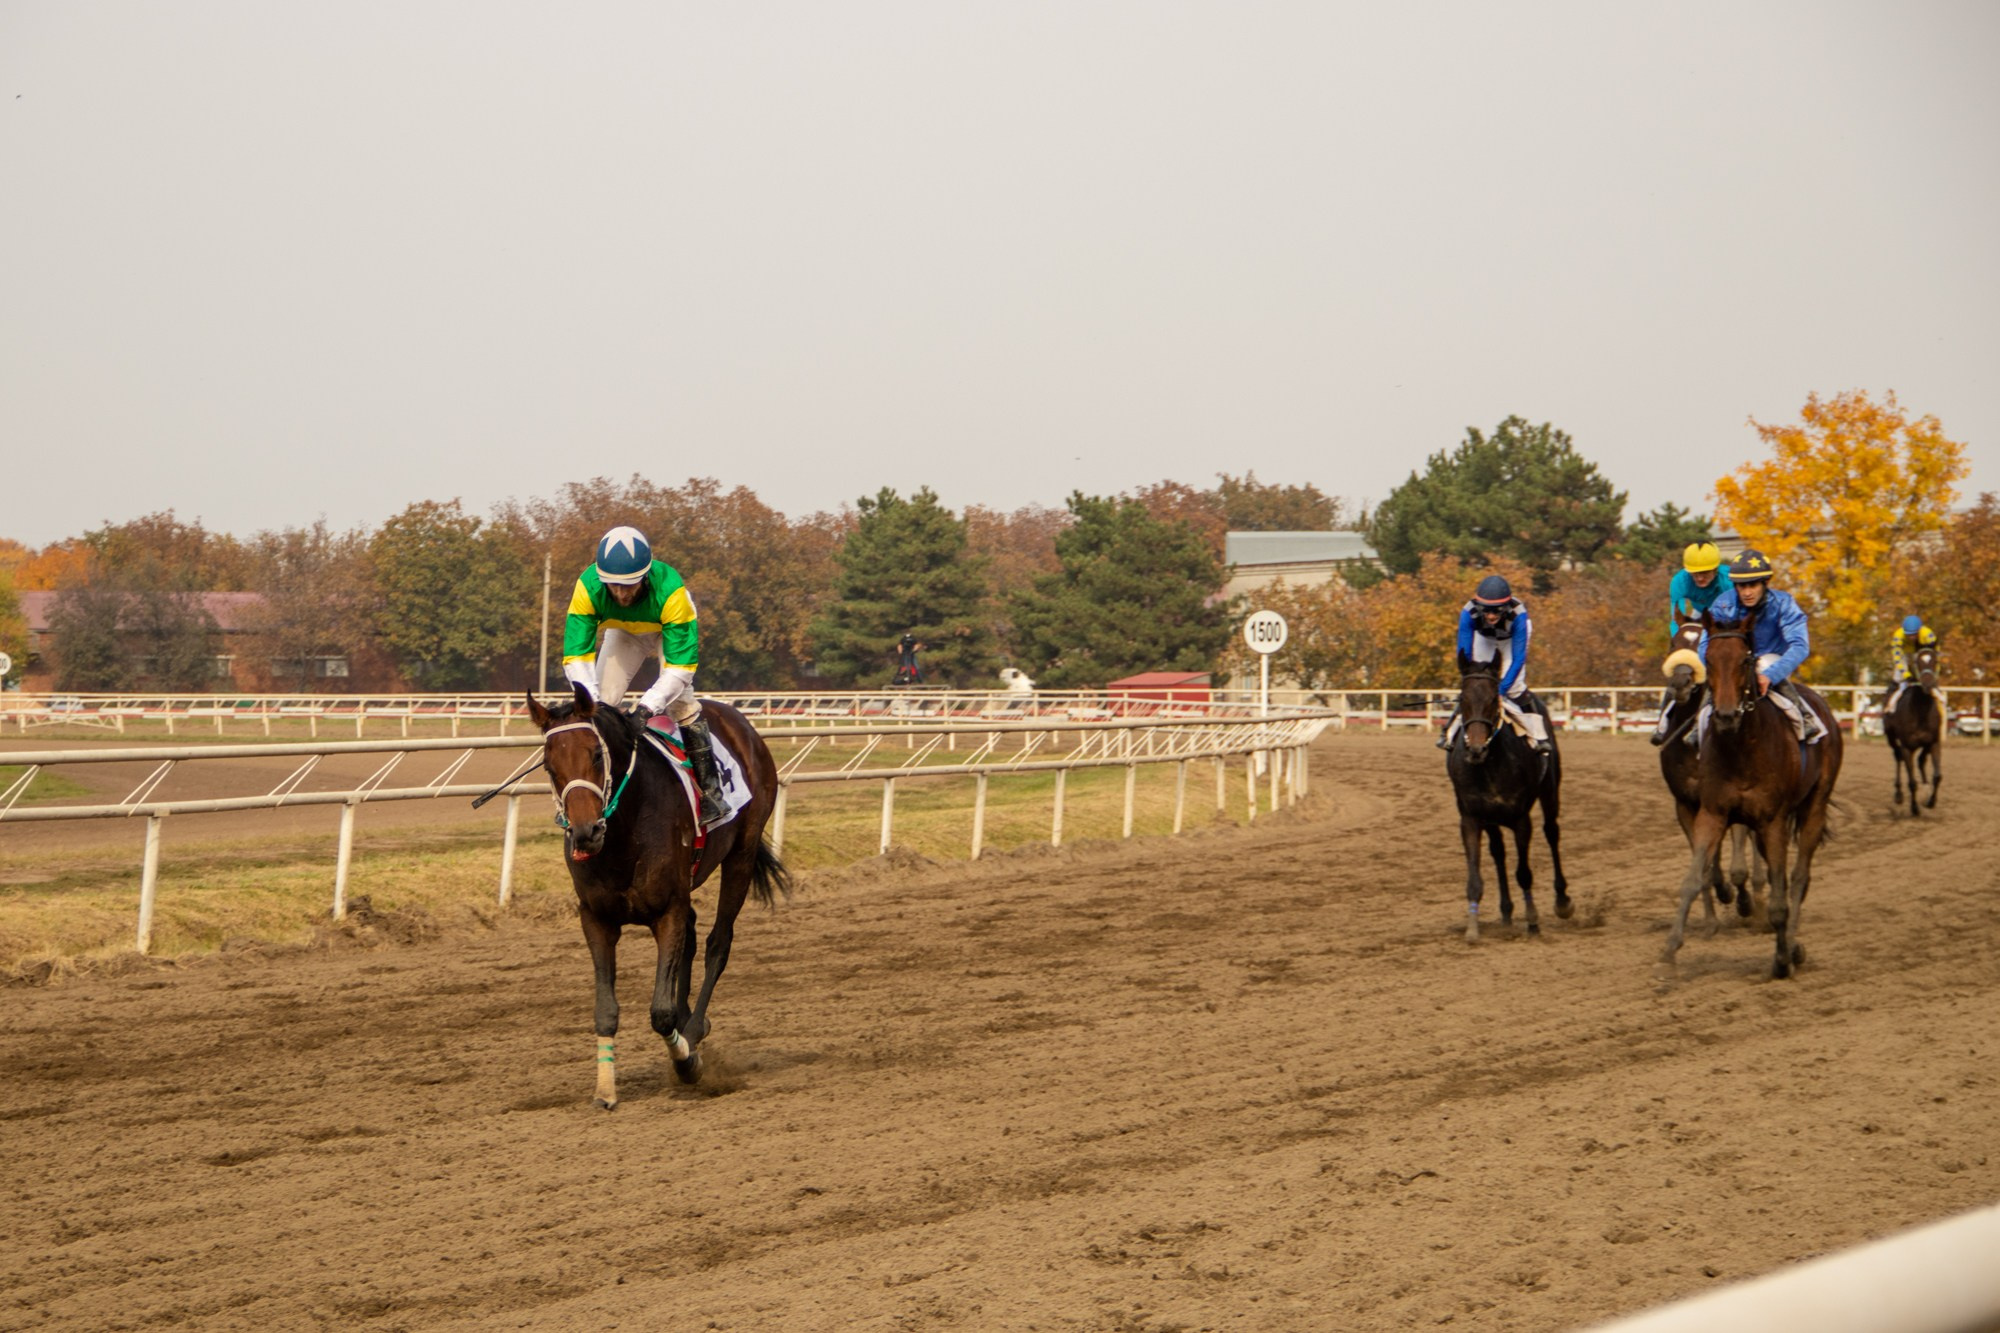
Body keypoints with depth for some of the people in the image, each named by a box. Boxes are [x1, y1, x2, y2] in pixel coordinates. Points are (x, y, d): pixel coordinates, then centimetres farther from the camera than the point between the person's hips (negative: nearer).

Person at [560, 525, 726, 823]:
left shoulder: (670, 590, -43)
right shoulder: (588, 587, -36)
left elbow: (680, 667, -42)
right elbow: (576, 656, -35)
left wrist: (648, 705, -53)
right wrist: (593, 700, -49)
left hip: (669, 630, -3)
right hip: (623, 632, 3)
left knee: (679, 701, -21)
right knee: (602, 702, -11)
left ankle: (710, 790, -11)